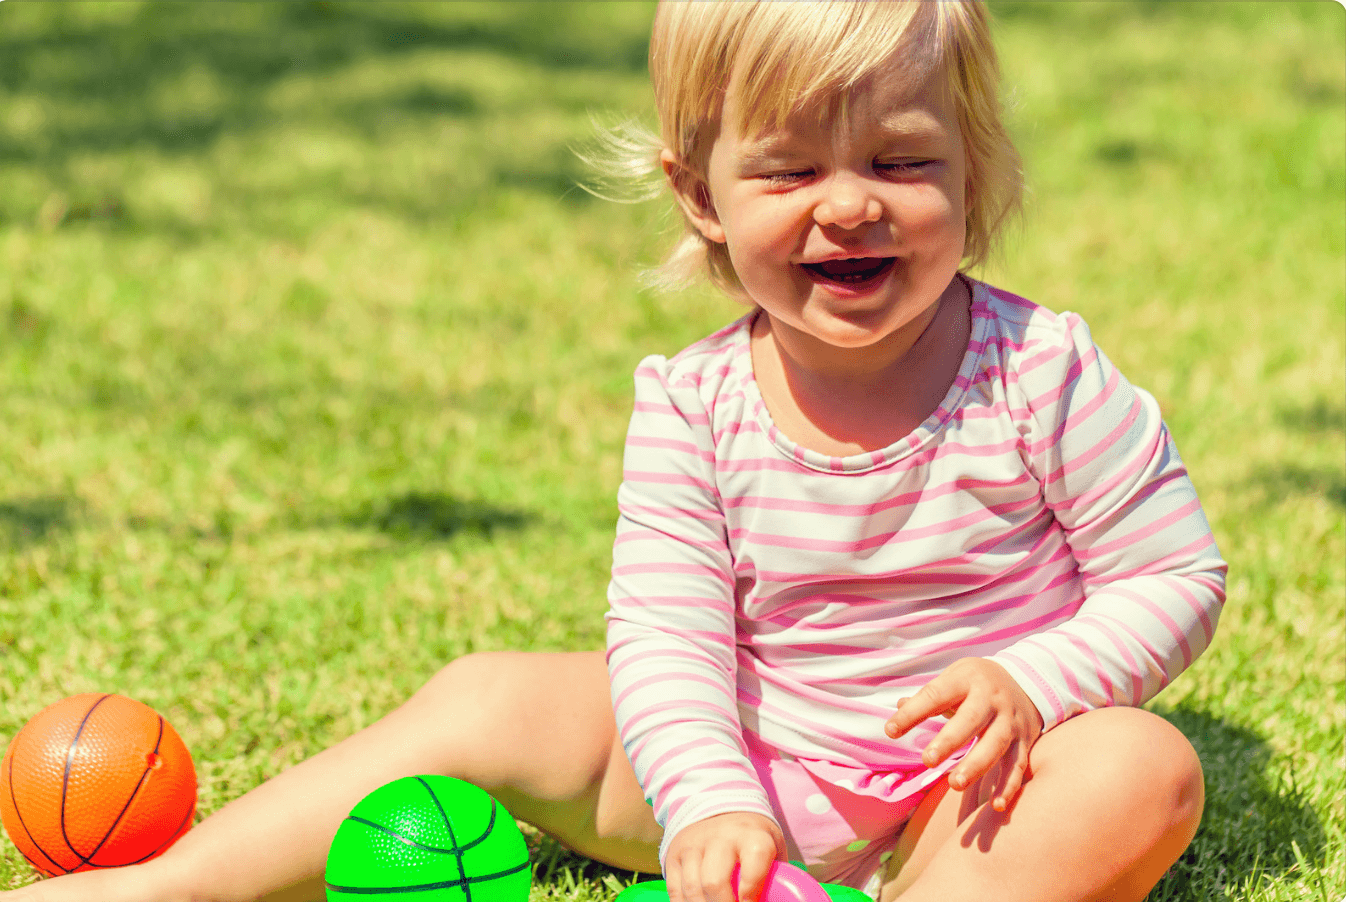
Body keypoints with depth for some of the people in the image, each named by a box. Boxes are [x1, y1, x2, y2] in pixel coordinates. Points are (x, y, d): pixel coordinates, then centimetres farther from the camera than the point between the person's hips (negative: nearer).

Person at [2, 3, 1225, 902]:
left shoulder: (1043, 377, -13)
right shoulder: (694, 409, -7)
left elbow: (1178, 577, -7)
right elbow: (664, 636, -13)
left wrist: (1030, 683, -26)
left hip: (968, 800, -2)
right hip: (759, 777, 3)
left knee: (1144, 774, -31)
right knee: (492, 703, -7)